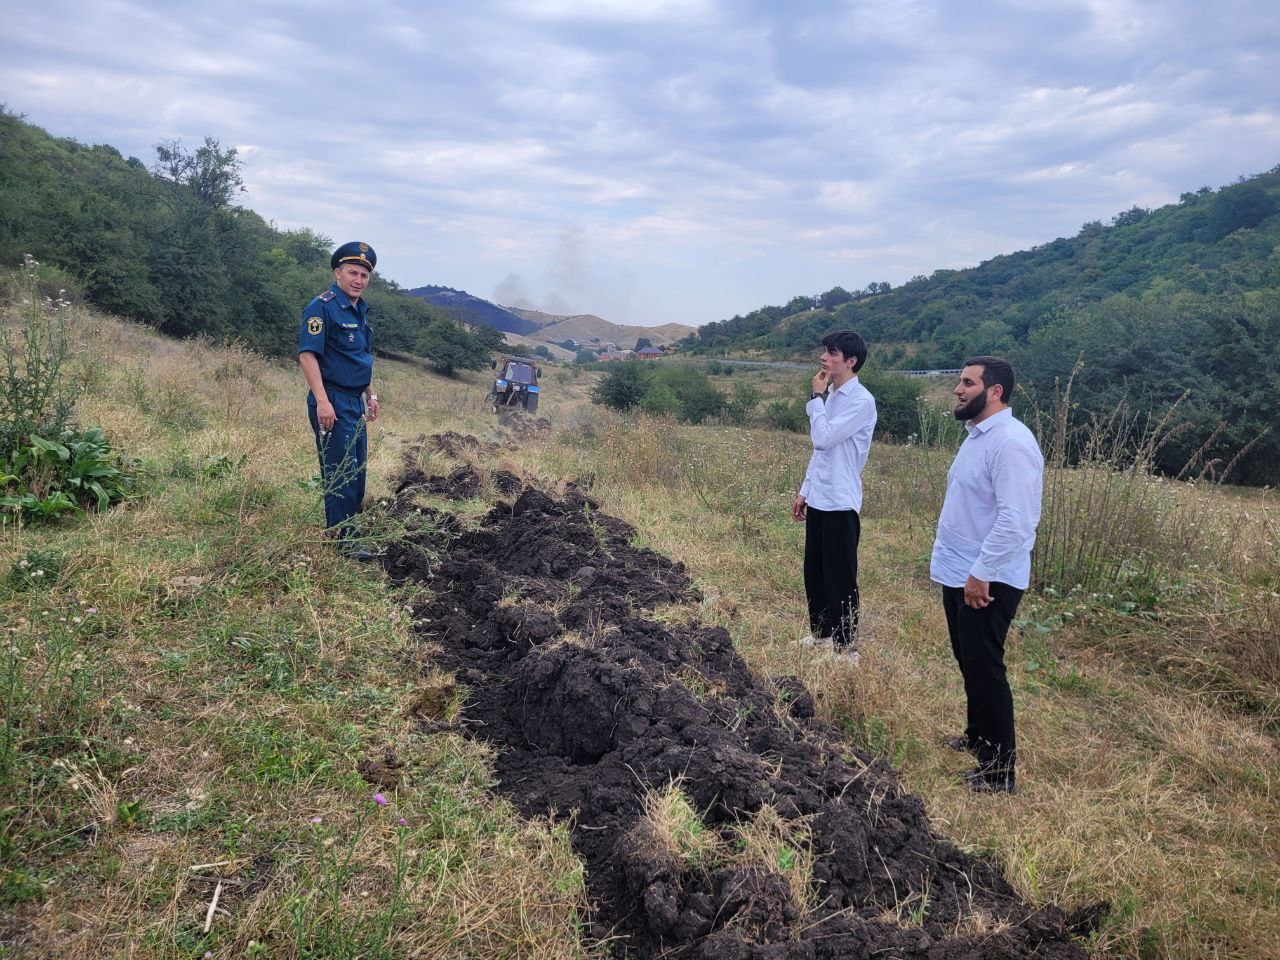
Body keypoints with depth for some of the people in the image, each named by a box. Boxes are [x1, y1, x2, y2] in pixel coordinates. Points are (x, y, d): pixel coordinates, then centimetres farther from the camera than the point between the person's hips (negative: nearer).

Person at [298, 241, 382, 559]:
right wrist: (322, 401, -26)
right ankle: (342, 539, 0)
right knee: (341, 472, -7)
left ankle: (346, 527, 26)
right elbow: (307, 354, -19)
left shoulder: (360, 310, 16)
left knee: (356, 470, 14)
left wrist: (371, 396, 23)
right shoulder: (323, 307, -12)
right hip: (332, 402, -9)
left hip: (355, 401, 9)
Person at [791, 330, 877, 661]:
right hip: (818, 499, 9)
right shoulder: (830, 396, 11)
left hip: (840, 502, -9)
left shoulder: (861, 401, -15)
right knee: (814, 571, 17)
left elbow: (823, 438, -22)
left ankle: (846, 646, 11)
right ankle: (821, 633, 32)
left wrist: (816, 397, -11)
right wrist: (805, 491, 19)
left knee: (840, 577, 0)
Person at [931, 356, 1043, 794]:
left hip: (986, 581, -10)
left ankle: (1000, 770, 8)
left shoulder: (1011, 442, -21)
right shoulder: (977, 435, 11)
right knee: (969, 661, 22)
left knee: (984, 669, -3)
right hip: (958, 574, 10)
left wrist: (981, 573, -24)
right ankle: (978, 733, 40)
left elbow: (1015, 520, -27)